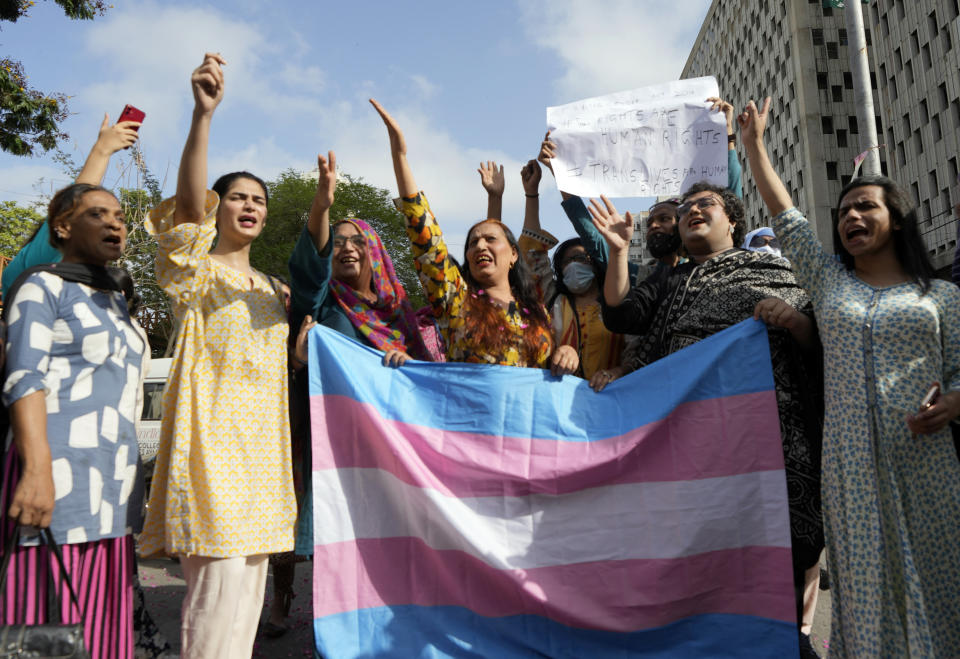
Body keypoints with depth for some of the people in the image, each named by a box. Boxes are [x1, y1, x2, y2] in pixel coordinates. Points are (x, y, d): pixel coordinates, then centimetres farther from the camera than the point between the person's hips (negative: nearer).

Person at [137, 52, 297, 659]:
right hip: (214, 434, -7)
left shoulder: (272, 288, 19)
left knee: (250, 583, 12)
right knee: (219, 586, -11)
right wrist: (204, 115, -34)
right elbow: (188, 206, -20)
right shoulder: (198, 270, -2)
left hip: (263, 441, 7)